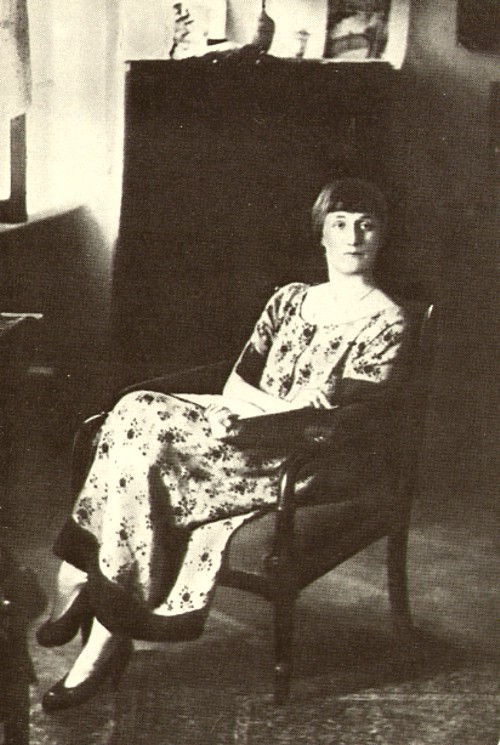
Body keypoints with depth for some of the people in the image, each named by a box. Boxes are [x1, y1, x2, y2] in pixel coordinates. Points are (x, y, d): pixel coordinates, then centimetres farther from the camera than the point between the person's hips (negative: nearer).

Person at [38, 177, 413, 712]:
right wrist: (297, 405, -7)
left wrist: (273, 416, -15)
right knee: (135, 412, -23)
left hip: (302, 459, -6)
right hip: (251, 430, 6)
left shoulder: (386, 322, 1)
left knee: (145, 440, -27)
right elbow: (236, 384, 11)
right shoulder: (290, 299, 19)